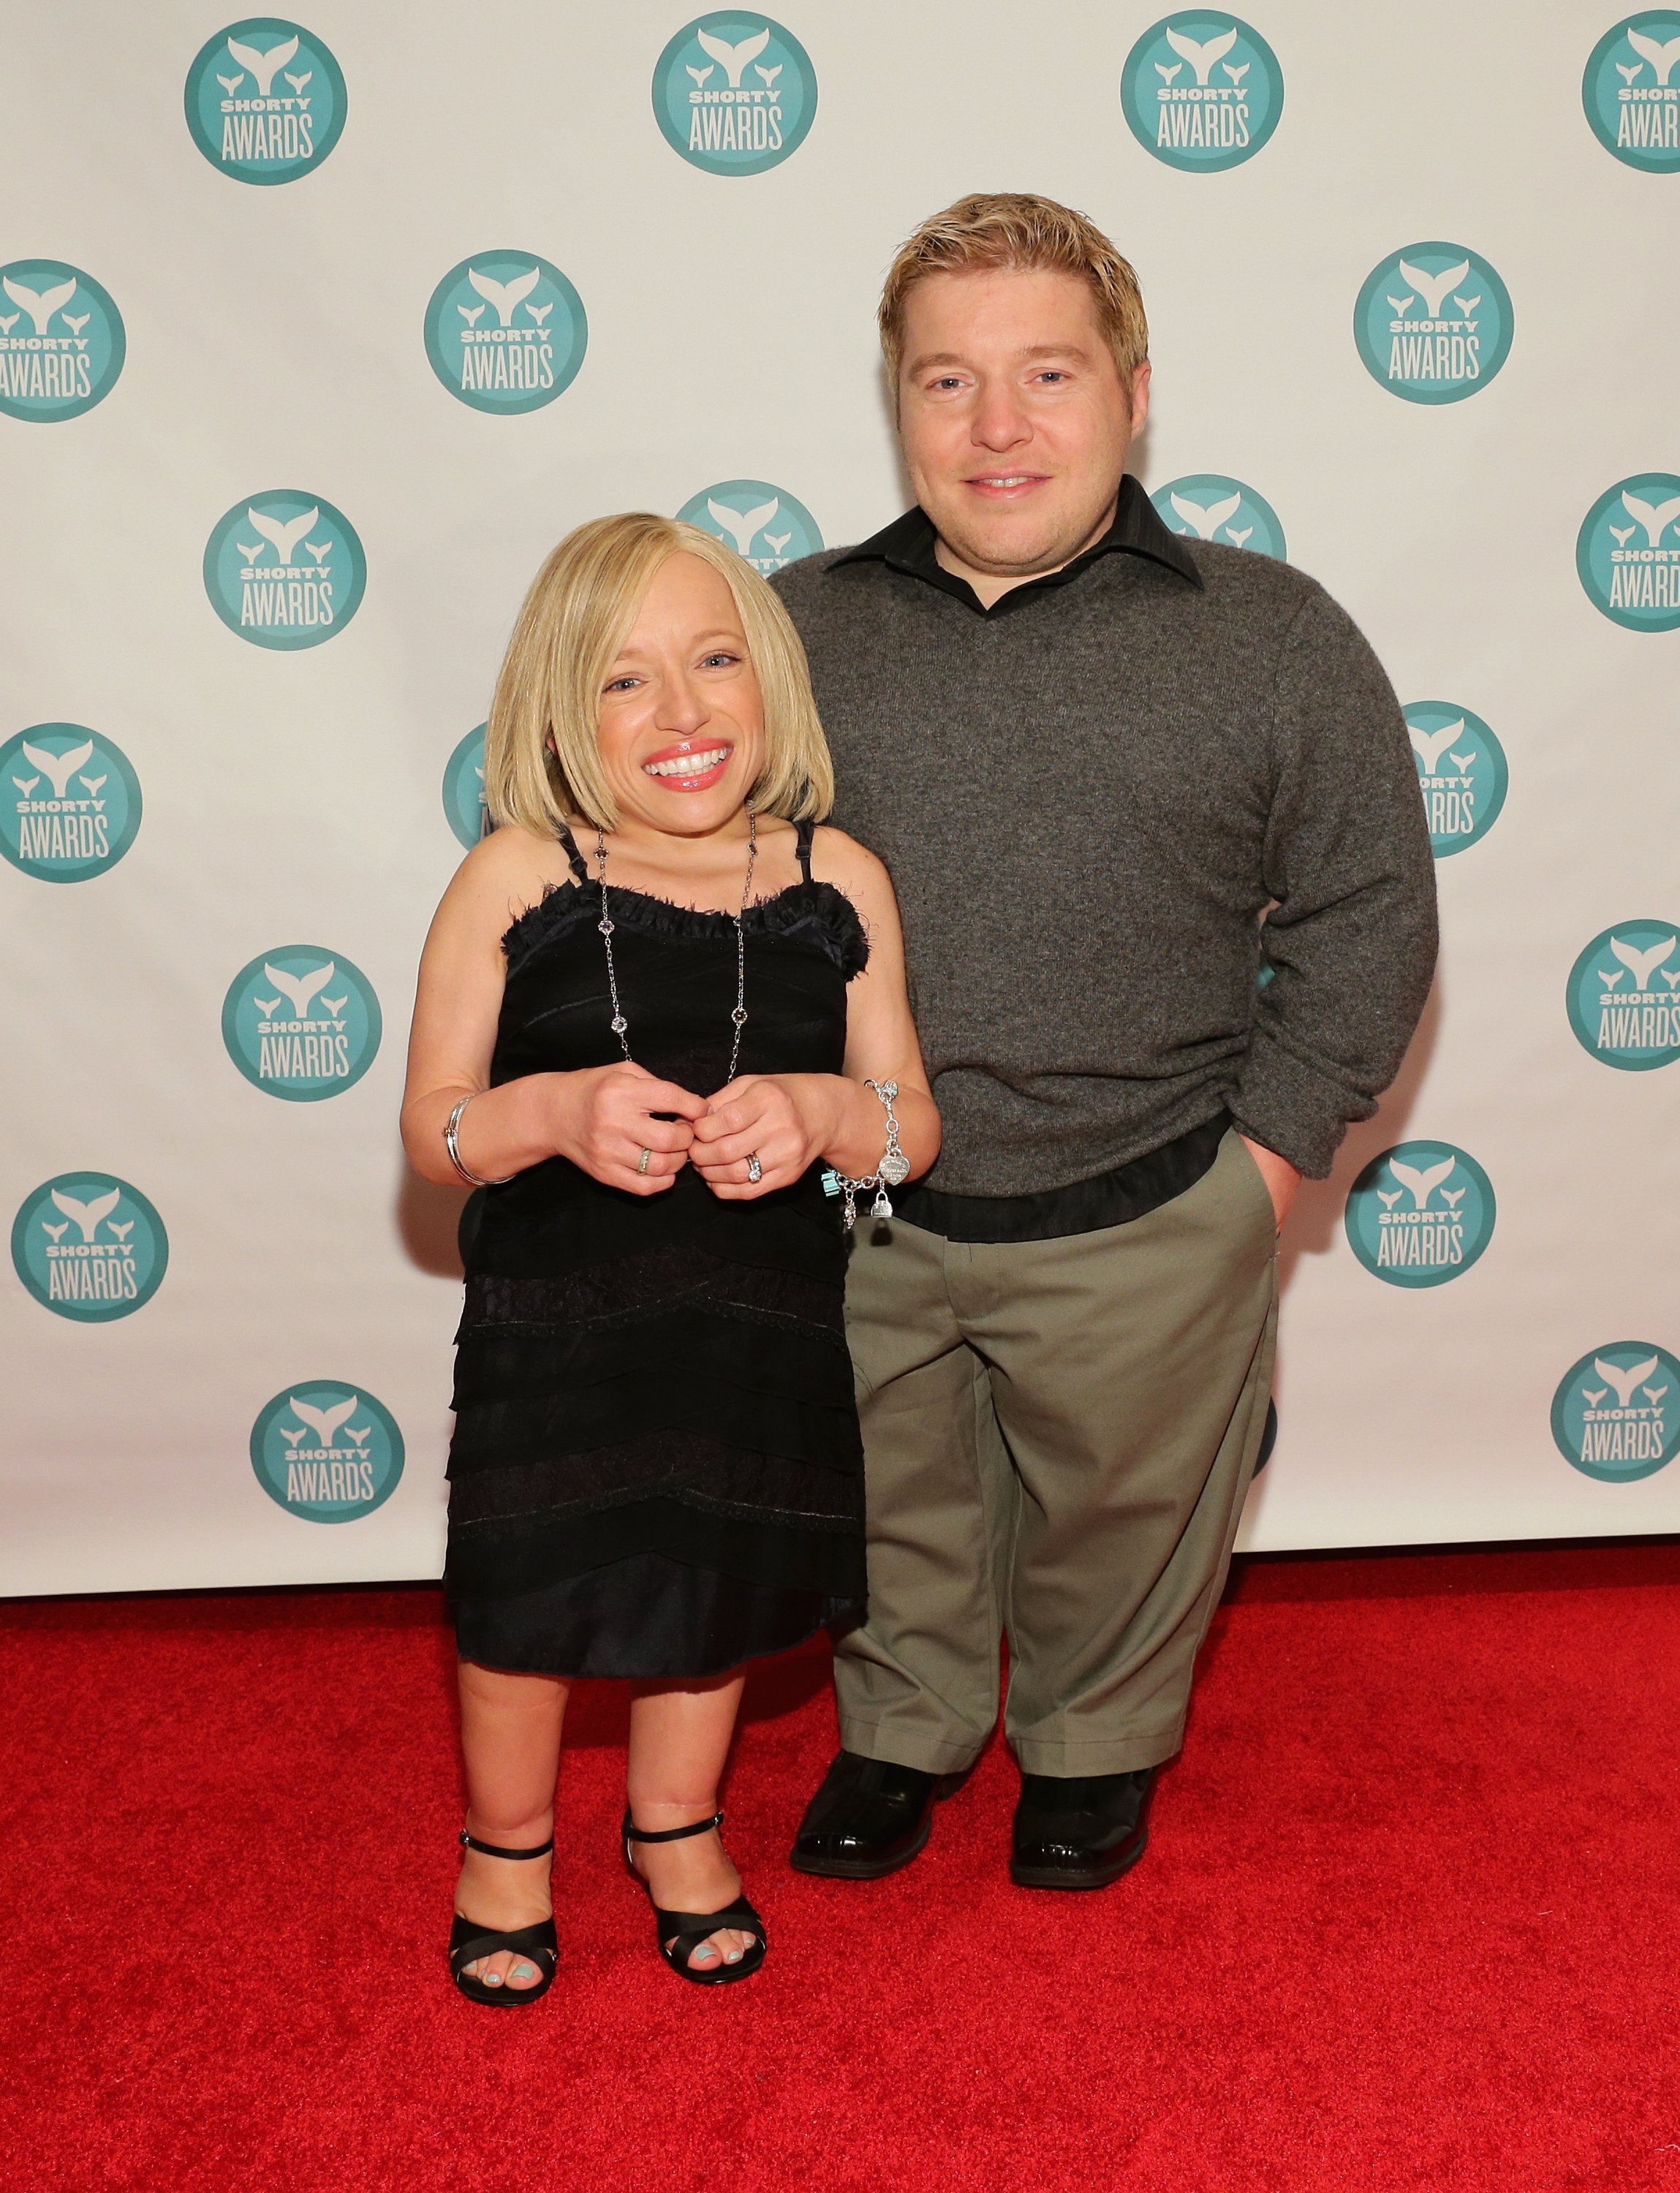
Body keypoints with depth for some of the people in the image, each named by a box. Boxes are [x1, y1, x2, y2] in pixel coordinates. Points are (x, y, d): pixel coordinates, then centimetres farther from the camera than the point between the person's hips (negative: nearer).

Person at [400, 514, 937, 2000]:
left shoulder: (838, 884, -7)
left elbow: (913, 1127, -1)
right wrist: (552, 1113, -27)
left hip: (763, 1319, 2)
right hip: (557, 1314, -2)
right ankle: (508, 1842, 44)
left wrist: (824, 1116, -23)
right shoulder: (513, 882, -13)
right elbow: (431, 1128, -7)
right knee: (527, 1594, 11)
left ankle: (677, 1825, 51)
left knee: (722, 1579, 20)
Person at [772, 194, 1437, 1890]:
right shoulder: (798, 630, -1)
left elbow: (1368, 917, -2)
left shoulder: (1273, 636, -6)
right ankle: (903, 1728, 49)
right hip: (856, 1222, 2)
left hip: (1140, 1227, -1)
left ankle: (1097, 1745, 49)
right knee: (890, 1505, 21)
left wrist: (1266, 1156, -7)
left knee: (1115, 1515, 20)